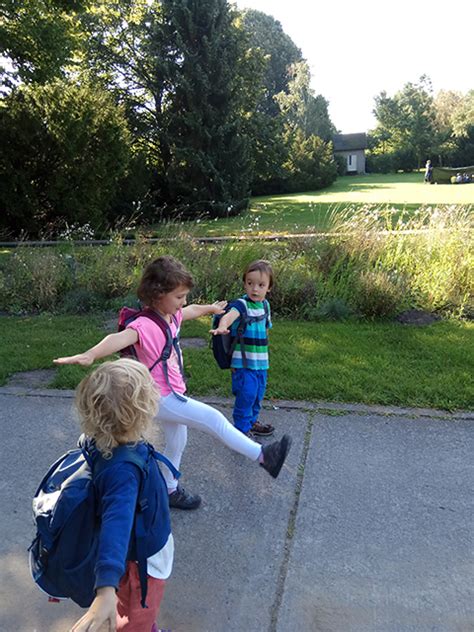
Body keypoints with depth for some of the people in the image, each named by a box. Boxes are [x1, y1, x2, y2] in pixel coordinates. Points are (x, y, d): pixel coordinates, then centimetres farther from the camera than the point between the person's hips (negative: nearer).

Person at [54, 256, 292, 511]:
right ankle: (263, 456, 0)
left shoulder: (172, 315, 1)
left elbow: (192, 310, 23)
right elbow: (122, 337, -47)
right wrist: (90, 355, -65)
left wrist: (211, 308, 43)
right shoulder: (145, 325, -26)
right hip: (162, 398, -10)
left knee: (176, 444, 23)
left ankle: (170, 490, 43)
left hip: (173, 394, 10)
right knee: (213, 418, -11)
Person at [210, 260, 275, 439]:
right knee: (246, 394, -6)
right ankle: (242, 429, 12)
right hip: (243, 363, -7)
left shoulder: (265, 304, 6)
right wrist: (222, 327, -59)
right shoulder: (241, 304, -17)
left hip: (261, 362, 7)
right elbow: (228, 315, -38)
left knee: (258, 394, 19)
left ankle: (252, 422, 40)